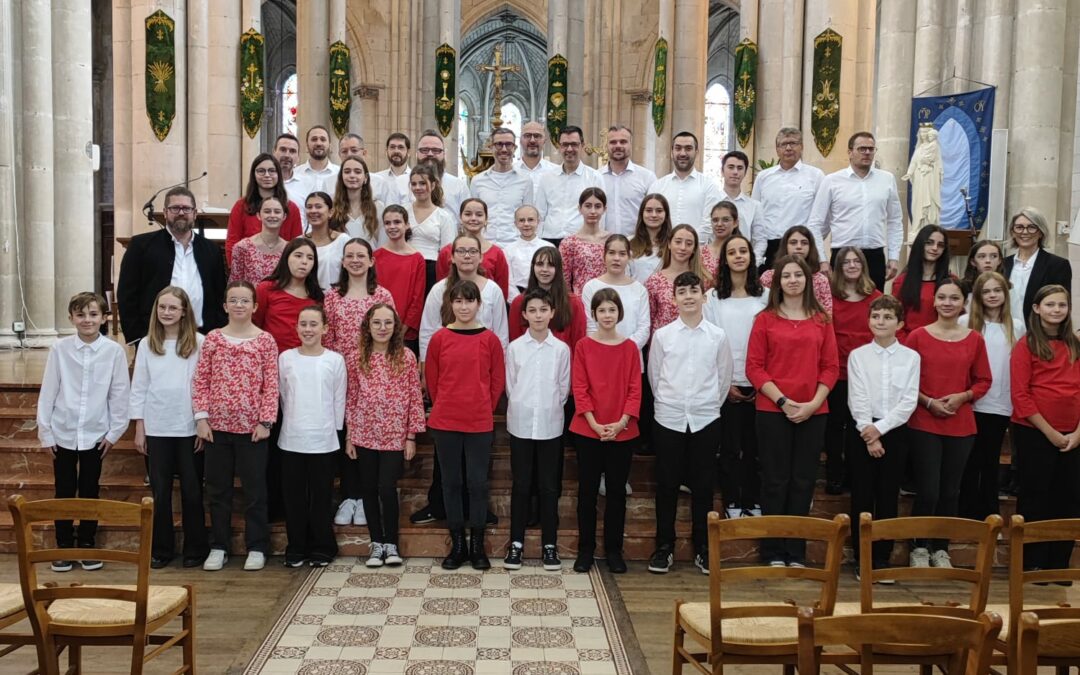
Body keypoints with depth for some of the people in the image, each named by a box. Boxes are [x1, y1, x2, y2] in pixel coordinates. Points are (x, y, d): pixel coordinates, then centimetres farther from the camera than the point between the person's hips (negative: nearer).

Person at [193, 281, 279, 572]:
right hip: (217, 426, 2)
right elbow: (200, 381, 4)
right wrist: (201, 417, -4)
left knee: (255, 489, 5)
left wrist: (265, 421, -9)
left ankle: (256, 548, 16)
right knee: (218, 490, 11)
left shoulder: (265, 341, -1)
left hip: (252, 428, -2)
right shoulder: (212, 339, 5)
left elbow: (271, 385, -3)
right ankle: (218, 547, 22)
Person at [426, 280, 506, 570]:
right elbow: (431, 378, 7)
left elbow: (498, 381, 4)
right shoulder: (440, 338, 0)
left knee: (477, 482, 5)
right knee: (451, 482, 9)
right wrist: (444, 407, 9)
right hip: (445, 423, 1)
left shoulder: (490, 339, -2)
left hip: (480, 423, -1)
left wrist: (484, 409, 4)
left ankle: (477, 545, 17)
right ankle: (457, 544, 20)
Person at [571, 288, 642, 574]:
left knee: (617, 490, 8)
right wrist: (593, 422, -13)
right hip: (588, 430, -1)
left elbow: (635, 389, 0)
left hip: (622, 430, 1)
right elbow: (579, 388, -4)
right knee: (587, 489, 5)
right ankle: (585, 549, 16)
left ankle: (614, 550, 19)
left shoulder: (630, 348, 2)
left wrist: (621, 422, -12)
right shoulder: (583, 346, -1)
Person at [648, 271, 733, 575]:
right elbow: (654, 376, 7)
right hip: (669, 419, 0)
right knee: (667, 484, 5)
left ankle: (702, 547, 20)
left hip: (705, 420, 0)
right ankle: (664, 546, 17)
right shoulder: (662, 335, -1)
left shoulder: (718, 336, 0)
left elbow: (724, 378, 8)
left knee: (702, 485, 8)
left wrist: (710, 404, 11)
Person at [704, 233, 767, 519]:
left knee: (755, 446, 6)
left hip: (759, 384, 1)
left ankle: (753, 502, 19)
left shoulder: (765, 296, 3)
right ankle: (732, 503, 16)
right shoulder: (713, 297, 0)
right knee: (731, 447, 5)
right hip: (726, 384, -1)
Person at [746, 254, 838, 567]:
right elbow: (754, 367, -3)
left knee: (803, 481, 7)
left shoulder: (821, 320, 8)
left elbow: (831, 367, 6)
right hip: (773, 411, -2)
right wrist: (783, 401, -12)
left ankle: (797, 553, 16)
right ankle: (774, 552, 12)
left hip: (813, 412, 2)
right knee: (776, 480, 3)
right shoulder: (766, 319, 1)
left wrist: (813, 403, -8)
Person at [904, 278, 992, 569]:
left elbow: (983, 381, 8)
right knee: (927, 492, -4)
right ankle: (919, 547, 16)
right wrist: (928, 402, -13)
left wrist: (962, 397, -10)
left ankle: (941, 548, 25)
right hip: (924, 425, -3)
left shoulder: (975, 339, 2)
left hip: (961, 426, 3)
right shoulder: (917, 336, -5)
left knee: (950, 492, 10)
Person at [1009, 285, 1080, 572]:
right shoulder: (1026, 346, -5)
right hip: (1033, 433, -4)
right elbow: (1020, 395, -10)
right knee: (1035, 497, 4)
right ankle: (1030, 564, 14)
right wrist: (1050, 432, -12)